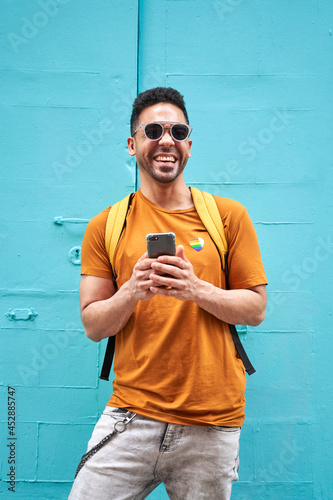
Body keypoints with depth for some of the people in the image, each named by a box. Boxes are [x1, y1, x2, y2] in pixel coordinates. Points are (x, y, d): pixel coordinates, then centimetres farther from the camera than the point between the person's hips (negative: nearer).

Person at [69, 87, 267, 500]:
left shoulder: (228, 215, 2)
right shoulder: (106, 225, 4)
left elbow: (256, 309, 2)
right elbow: (93, 326, 2)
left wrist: (198, 290, -16)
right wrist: (131, 292, -17)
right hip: (131, 414, 1)